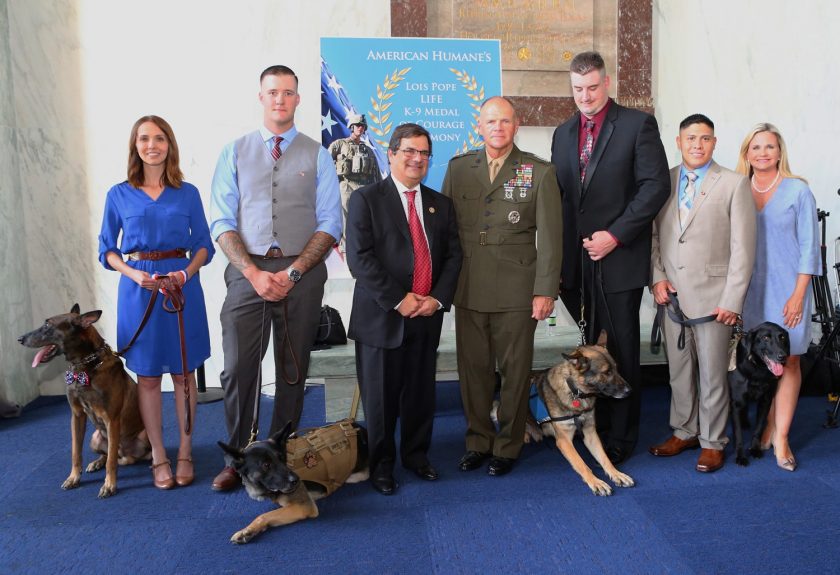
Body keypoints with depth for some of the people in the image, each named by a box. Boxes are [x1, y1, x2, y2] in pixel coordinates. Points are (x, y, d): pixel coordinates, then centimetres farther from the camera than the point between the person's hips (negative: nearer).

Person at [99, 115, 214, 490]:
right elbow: (108, 250, 6)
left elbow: (204, 245, 5)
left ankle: (185, 454, 16)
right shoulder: (119, 195, 5)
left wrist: (187, 272, -13)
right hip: (138, 288, 0)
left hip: (182, 285, 0)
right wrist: (134, 274, -12)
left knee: (183, 372, 5)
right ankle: (158, 457, 16)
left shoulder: (187, 193, 4)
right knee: (147, 375, 5)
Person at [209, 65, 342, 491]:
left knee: (293, 371, 8)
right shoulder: (235, 152, 8)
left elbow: (330, 224, 1)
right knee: (238, 368, -1)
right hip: (247, 271, 0)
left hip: (301, 273, 0)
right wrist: (254, 272, -11)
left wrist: (293, 272, -11)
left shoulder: (317, 155, 6)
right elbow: (222, 222, 3)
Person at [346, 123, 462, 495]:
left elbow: (453, 255, 10)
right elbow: (359, 257, -11)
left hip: (427, 316, 4)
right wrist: (398, 299, -14)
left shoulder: (440, 204, 13)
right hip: (382, 316, -4)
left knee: (421, 393, 12)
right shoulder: (366, 199, -2)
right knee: (381, 396, 5)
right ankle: (381, 465, 22)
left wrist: (438, 298, -5)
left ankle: (417, 455, 31)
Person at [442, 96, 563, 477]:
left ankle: (507, 446, 22)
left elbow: (550, 236, -2)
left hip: (517, 290, -2)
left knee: (515, 372, 7)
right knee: (473, 368, 9)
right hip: (468, 288, 2)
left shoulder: (539, 172, 1)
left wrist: (546, 290, -7)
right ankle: (478, 441, 26)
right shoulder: (458, 168, 8)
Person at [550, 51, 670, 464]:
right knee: (590, 349, 10)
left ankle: (620, 437, 15)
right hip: (576, 263, 5)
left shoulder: (637, 124, -1)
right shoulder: (563, 133, 15)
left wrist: (615, 235, -14)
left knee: (621, 352, 3)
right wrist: (559, 254, 6)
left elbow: (656, 185, -9)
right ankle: (594, 427, 22)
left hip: (619, 260, -4)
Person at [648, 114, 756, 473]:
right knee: (678, 370, 13)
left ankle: (712, 442, 20)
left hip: (711, 296, -3)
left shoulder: (734, 184, -2)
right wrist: (657, 278, -2)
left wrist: (732, 300, -10)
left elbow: (743, 248, -5)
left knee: (712, 373, 5)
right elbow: (652, 234, 11)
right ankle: (684, 432, 30)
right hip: (671, 294, 3)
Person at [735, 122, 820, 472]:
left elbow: (808, 247, -3)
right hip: (750, 290, 2)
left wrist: (798, 295, -9)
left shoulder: (798, 191, -2)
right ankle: (767, 427, 20)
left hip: (786, 289, -2)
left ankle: (781, 438, 7)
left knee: (787, 362, 1)